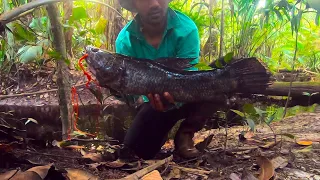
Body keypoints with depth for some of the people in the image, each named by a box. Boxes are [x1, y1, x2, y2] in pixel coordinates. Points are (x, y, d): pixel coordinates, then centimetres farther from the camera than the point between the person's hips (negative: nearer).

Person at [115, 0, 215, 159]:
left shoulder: (186, 29, -25)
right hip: (154, 103, 2)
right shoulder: (125, 40, -18)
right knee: (136, 149, -10)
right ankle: (162, 130, 26)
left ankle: (185, 133, -5)